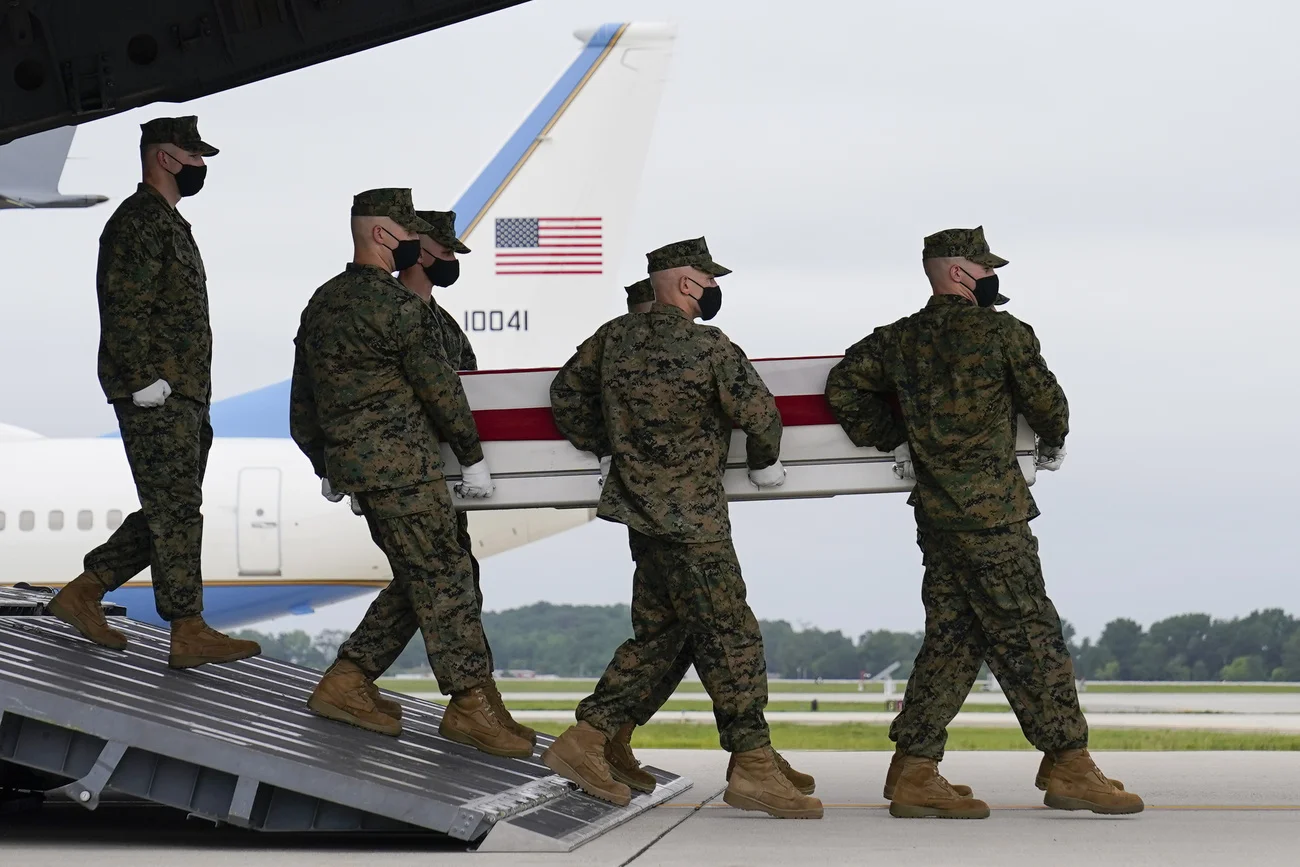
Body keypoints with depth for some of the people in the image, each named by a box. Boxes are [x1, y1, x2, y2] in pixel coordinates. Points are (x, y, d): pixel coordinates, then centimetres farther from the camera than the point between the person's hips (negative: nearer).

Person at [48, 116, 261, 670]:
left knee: (171, 511, 11)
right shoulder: (137, 222, -10)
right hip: (155, 398, -10)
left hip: (183, 398, 10)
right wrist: (149, 382, -22)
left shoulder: (170, 224, 22)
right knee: (175, 510, -8)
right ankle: (188, 633, -6)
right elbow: (126, 309, -18)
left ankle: (83, 593, 18)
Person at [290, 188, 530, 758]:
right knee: (444, 577, -5)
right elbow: (439, 387, -10)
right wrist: (473, 457, -1)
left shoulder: (321, 304, 14)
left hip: (352, 463, 9)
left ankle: (347, 683, 13)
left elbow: (302, 399, 20)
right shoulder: (399, 306, -13)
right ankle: (468, 705, -4)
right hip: (401, 464, -9)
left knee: (416, 578, 14)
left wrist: (324, 466, 29)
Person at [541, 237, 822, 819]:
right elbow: (756, 410, -15)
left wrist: (606, 449, 25)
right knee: (731, 636, -4)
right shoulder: (708, 347, -13)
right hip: (690, 518, -8)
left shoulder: (615, 337, 8)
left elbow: (566, 393, 16)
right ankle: (753, 766, -3)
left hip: (642, 507, 8)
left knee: (657, 633, 16)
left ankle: (583, 743, 15)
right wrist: (764, 462, 4)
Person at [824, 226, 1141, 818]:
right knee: (1030, 634, -3)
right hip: (990, 513, -7)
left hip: (935, 514, 7)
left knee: (952, 638, 10)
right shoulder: (1002, 332, -6)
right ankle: (1068, 764, -1)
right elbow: (1044, 400, 1)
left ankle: (914, 773, 6)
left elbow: (845, 385, 14)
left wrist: (892, 439, 18)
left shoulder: (902, 338, 12)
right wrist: (1052, 443, 22)